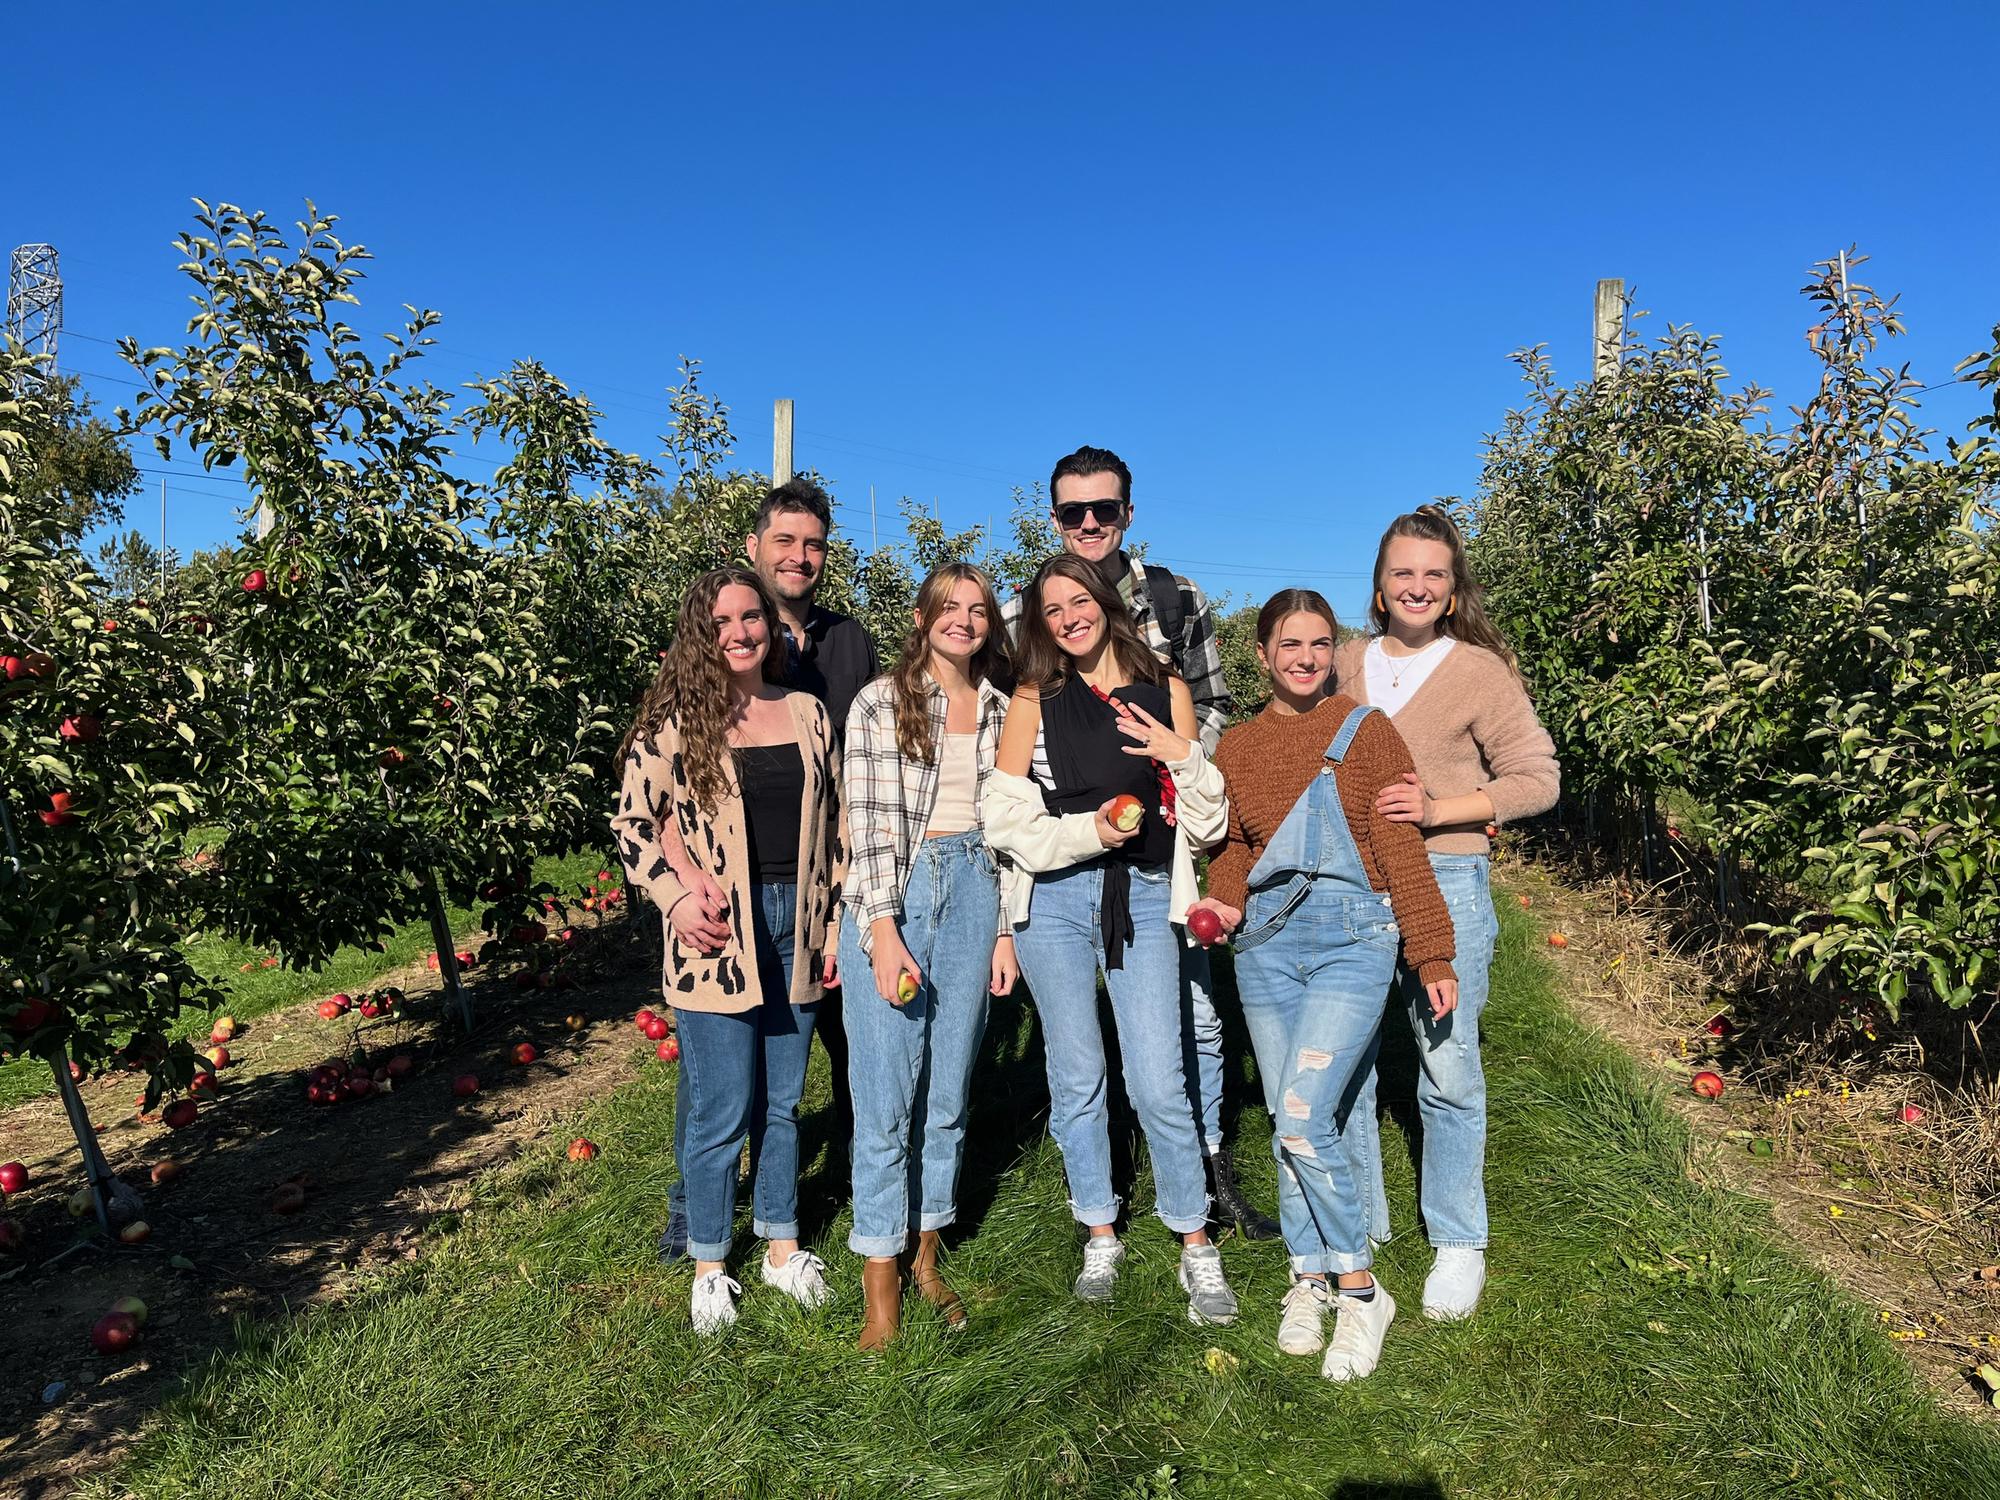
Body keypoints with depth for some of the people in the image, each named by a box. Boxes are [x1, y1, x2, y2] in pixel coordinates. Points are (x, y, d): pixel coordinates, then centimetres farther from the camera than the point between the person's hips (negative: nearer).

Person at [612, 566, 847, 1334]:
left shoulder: (807, 713, 7)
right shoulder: (675, 721, -5)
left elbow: (833, 824, 10)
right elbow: (632, 822, -1)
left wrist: (835, 924, 8)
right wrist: (676, 895, -14)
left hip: (795, 926, 4)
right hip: (716, 937, -4)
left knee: (783, 1100, 16)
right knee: (721, 1111, 3)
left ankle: (783, 1245, 33)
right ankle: (710, 1267, 24)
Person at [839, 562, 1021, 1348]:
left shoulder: (1002, 711, 9)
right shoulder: (881, 702, -3)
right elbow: (868, 822, -8)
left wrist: (1006, 928, 8)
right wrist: (884, 932, -14)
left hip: (974, 895, 4)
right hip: (893, 899, -3)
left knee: (949, 1090, 10)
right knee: (886, 1095, 1)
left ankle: (926, 1252, 27)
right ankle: (880, 1278, 16)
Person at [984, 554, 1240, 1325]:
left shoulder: (1166, 693, 4)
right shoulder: (1033, 702, 2)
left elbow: (1208, 826, 5)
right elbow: (1005, 821, -3)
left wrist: (1183, 757, -12)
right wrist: (1088, 831, -15)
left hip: (1144, 900, 0)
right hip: (1057, 900, 1)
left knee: (1158, 1086, -2)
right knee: (1076, 1078, 11)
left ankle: (1196, 1247, 19)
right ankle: (1100, 1236, 30)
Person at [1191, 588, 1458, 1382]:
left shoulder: (1365, 729, -1)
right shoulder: (1237, 746, 10)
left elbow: (1401, 847, -2)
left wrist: (1434, 957, -2)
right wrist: (1225, 905, -7)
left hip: (1352, 937, -4)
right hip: (1267, 940, 4)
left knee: (1304, 1118, -14)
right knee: (1285, 1124, 10)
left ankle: (1359, 1288, 8)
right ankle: (1309, 1279, 29)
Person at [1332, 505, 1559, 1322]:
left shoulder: (1479, 671, -2)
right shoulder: (1345, 664, 9)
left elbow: (1537, 779, -4)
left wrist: (1437, 809, -15)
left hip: (1444, 883, -3)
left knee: (1448, 1069, 4)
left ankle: (1458, 1243, 24)